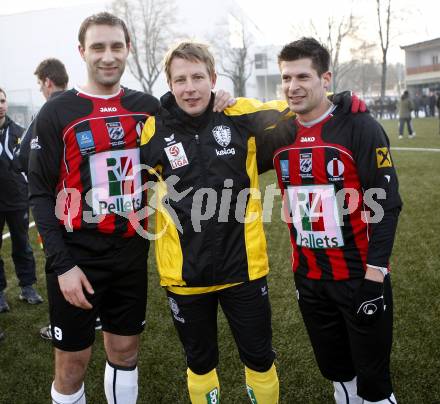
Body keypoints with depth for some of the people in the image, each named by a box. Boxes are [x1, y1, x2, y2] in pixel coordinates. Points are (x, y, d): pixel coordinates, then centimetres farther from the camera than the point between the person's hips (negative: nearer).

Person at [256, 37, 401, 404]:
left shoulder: (359, 128, -12)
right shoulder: (279, 136, 3)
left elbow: (385, 203, -13)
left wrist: (375, 270, -16)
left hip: (359, 276, -5)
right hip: (308, 277, 5)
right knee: (336, 371, 20)